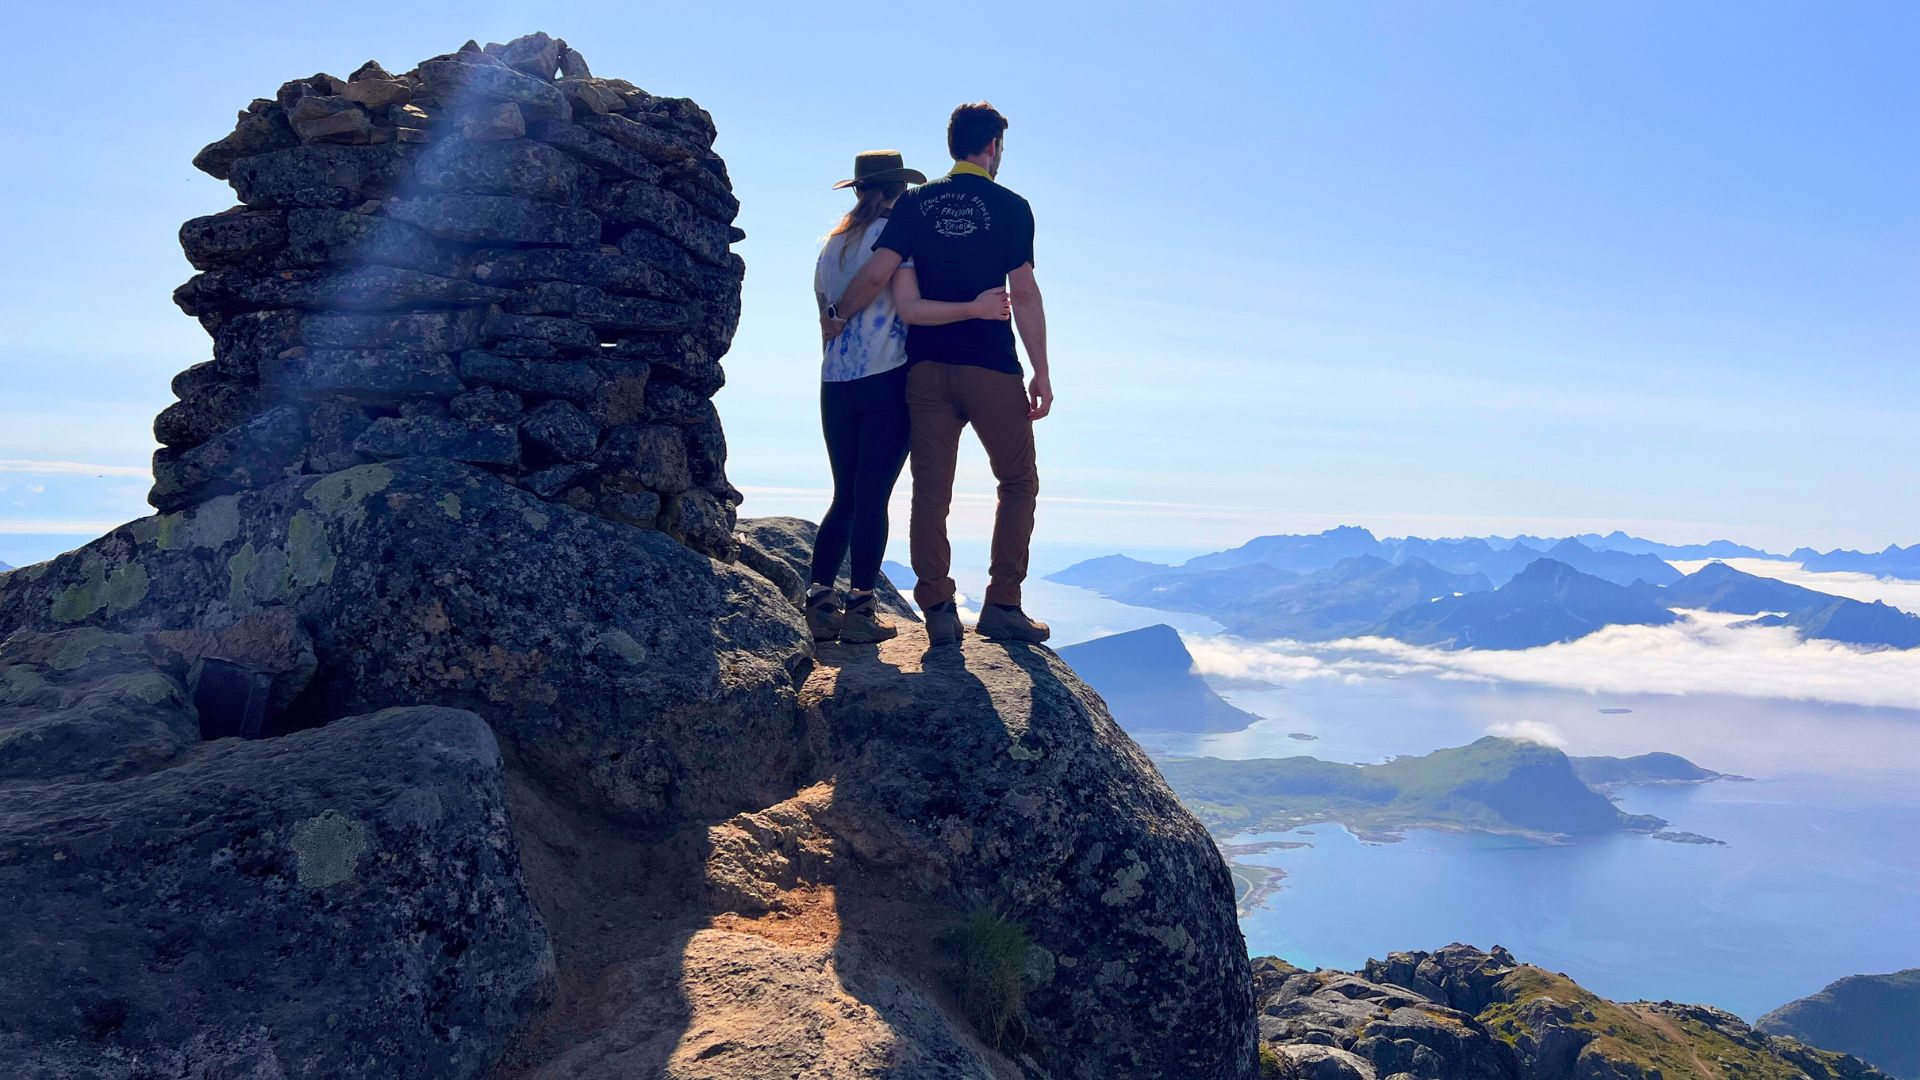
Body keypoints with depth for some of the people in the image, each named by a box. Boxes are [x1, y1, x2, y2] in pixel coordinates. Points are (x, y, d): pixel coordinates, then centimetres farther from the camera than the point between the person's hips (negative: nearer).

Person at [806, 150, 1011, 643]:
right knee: (873, 496, -3)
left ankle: (819, 600, 8)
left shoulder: (831, 246, 14)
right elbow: (910, 307, -17)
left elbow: (827, 324, 16)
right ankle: (860, 610, -1)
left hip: (835, 384, 6)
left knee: (845, 496, 13)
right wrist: (974, 308, -20)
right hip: (885, 381, -6)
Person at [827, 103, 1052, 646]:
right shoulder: (1009, 206, 0)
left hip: (926, 367, 3)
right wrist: (1042, 373, -3)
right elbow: (1024, 294, -6)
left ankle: (937, 610, 2)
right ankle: (1002, 605, 5)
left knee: (931, 490, 5)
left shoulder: (916, 202, 7)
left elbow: (876, 276, -2)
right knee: (1019, 484, 10)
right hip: (992, 368, -3)